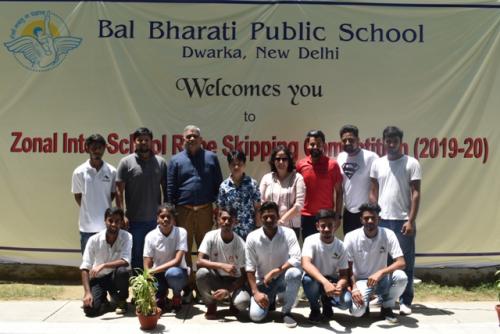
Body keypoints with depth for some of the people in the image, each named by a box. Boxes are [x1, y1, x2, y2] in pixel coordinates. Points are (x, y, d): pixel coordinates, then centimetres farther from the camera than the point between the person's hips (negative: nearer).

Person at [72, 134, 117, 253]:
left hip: (107, 226, 1)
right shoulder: (79, 172, -4)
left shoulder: (112, 172, -2)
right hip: (87, 226, -1)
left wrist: (104, 207, 1)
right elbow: (77, 196, 6)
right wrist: (88, 211, 4)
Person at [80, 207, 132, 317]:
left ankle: (120, 300, -5)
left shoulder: (127, 237, -17)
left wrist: (103, 265, -39)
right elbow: (85, 268, -14)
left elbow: (125, 262, -28)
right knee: (90, 309, -22)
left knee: (122, 270, -35)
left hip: (116, 277, 0)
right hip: (98, 278, 0)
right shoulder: (94, 240, -15)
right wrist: (87, 292, -24)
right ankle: (104, 301, 16)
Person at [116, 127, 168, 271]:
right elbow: (119, 191, -3)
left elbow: (166, 189, 9)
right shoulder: (126, 162, -1)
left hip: (156, 220, 2)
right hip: (135, 220, -2)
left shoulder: (160, 162, 6)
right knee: (136, 256, 7)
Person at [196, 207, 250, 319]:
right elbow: (199, 262, -23)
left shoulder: (241, 244, -17)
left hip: (233, 281, -1)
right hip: (215, 278, 1)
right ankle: (211, 305, -5)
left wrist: (228, 291, -26)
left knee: (243, 302, -31)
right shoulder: (211, 236, -16)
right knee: (201, 273, -32)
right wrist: (223, 266, -35)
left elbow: (244, 275, -12)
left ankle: (233, 303, 9)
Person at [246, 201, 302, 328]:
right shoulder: (252, 237, -12)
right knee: (256, 315, -19)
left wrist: (274, 272, -28)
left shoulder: (288, 233, -14)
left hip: (283, 278, -1)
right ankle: (270, 301, 19)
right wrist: (255, 292, -14)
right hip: (263, 281, 1)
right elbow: (250, 268, -7)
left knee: (295, 272, -35)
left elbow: (297, 260, -25)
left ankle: (286, 311, -13)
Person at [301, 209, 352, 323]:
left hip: (332, 281, 1)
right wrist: (325, 282, -52)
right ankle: (314, 309, -5)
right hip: (314, 279, -1)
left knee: (347, 301, -28)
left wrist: (339, 286, -35)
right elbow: (306, 264, -37)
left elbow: (344, 274, -10)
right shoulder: (311, 240, -20)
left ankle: (327, 302, 10)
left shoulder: (340, 246, -12)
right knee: (308, 279, -38)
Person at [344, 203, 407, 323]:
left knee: (401, 277, -30)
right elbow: (348, 268, -8)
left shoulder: (388, 235, -12)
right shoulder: (351, 237, -14)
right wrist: (353, 288, -23)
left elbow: (401, 263, -18)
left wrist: (380, 273, -33)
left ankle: (386, 308, -2)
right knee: (356, 310, -29)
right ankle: (365, 301, 10)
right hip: (361, 280, -2)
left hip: (381, 279, 2)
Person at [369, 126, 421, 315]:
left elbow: (416, 194, -4)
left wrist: (411, 221, -11)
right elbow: (373, 193, 11)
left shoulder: (411, 164, -2)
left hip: (403, 220, -3)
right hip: (382, 220, 3)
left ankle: (405, 301, 11)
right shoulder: (377, 164, 8)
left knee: (406, 262, 3)